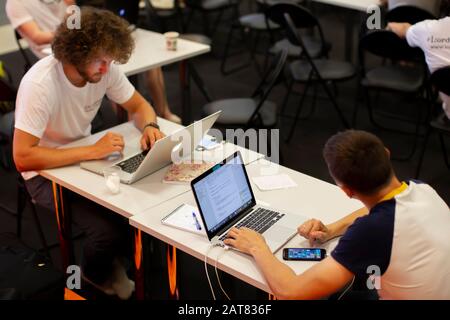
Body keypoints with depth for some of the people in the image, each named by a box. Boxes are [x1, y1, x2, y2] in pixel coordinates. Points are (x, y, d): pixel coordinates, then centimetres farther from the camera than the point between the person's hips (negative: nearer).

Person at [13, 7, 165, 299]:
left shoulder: (105, 68, -14)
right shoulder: (39, 84, -32)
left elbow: (138, 105, 0)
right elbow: (23, 158, -35)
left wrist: (150, 127, -23)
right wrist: (92, 151, -38)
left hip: (86, 156, 6)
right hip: (46, 170, -6)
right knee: (108, 230, -23)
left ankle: (135, 257, 17)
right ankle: (98, 275, 13)